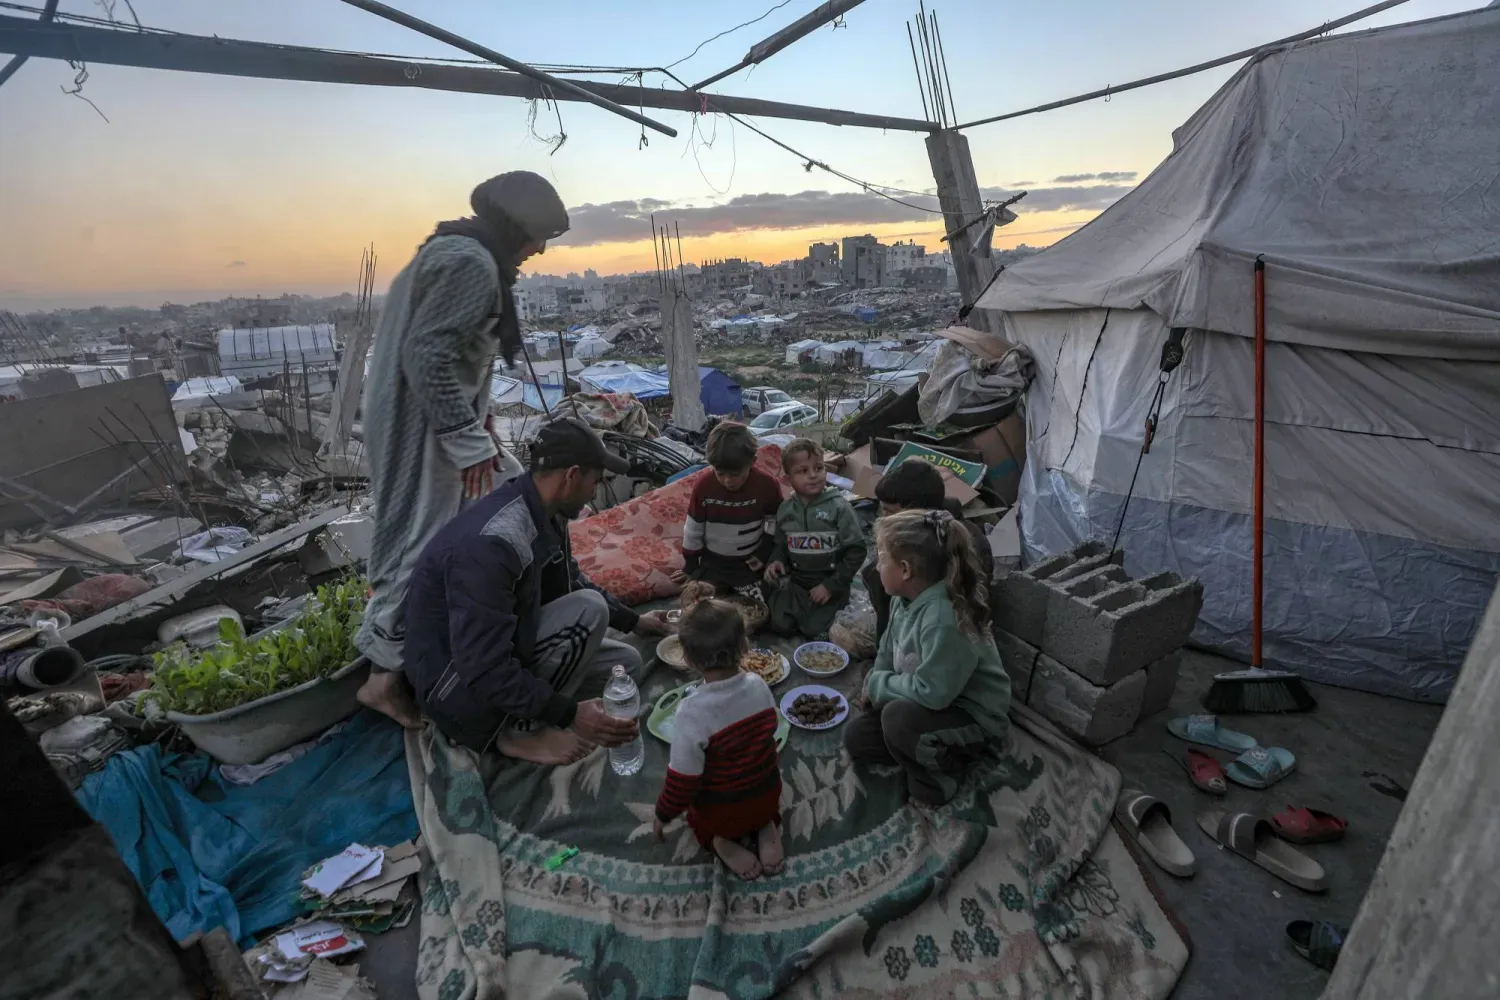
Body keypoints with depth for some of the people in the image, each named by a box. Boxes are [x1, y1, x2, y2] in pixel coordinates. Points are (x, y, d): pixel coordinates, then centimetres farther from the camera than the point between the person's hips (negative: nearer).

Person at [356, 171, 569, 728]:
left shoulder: (463, 254, 15)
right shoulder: (470, 262, -18)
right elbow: (428, 354, -25)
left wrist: (478, 425, 16)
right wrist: (469, 442, -22)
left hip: (441, 419, 11)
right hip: (423, 428, -11)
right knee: (422, 541, -4)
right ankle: (384, 676, 10)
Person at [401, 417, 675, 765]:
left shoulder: (544, 515, -4)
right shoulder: (494, 542, -33)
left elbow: (573, 584, 16)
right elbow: (484, 670, -32)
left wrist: (634, 621, 20)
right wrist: (570, 713, -30)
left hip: (499, 650, 9)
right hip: (457, 683, -9)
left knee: (626, 662, 6)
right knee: (589, 609, -23)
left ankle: (517, 716, 6)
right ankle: (521, 731, -8)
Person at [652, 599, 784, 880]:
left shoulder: (693, 711, -32)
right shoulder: (758, 686, -17)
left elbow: (683, 779, -22)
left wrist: (663, 815, -3)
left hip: (719, 812, -2)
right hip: (768, 796, 3)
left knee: (698, 816, 32)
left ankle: (721, 841, 3)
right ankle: (766, 827, 10)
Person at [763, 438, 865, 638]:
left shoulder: (838, 507, -17)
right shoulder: (785, 509, -3)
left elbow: (856, 551, -15)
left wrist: (831, 585, -15)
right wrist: (775, 561, -12)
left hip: (829, 584, -4)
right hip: (796, 582, 4)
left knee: (815, 631, -7)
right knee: (780, 626, -2)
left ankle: (837, 611, 23)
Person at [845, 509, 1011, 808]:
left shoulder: (944, 620, -36)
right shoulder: (905, 598, -8)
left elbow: (930, 692, -32)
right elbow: (888, 650, 8)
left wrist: (877, 685, -18)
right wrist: (872, 686, -5)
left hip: (973, 718, -8)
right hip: (933, 703, 9)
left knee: (898, 718, -34)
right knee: (856, 739, 6)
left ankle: (934, 780, -6)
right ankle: (938, 754, 11)